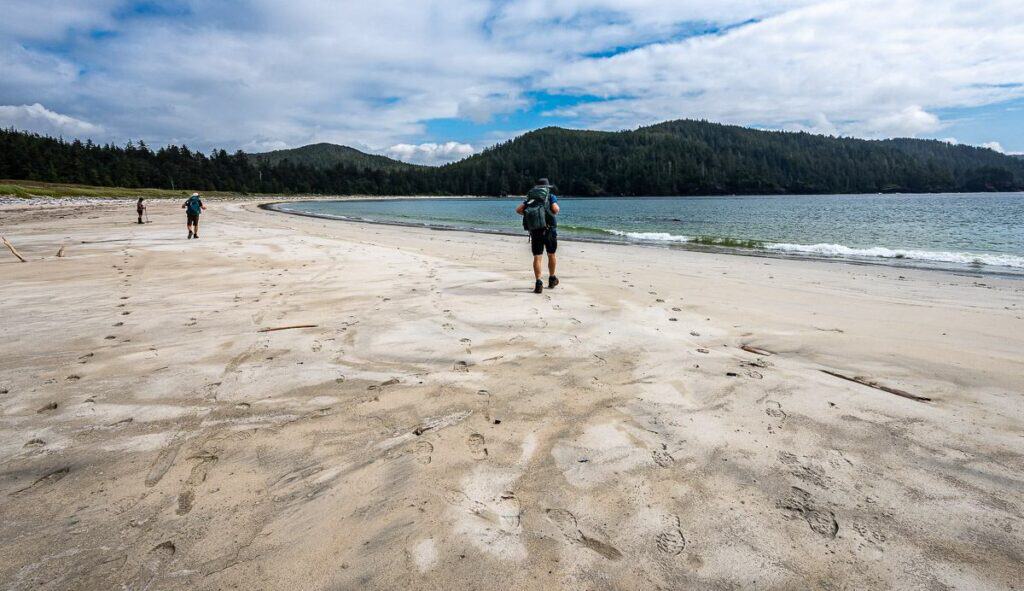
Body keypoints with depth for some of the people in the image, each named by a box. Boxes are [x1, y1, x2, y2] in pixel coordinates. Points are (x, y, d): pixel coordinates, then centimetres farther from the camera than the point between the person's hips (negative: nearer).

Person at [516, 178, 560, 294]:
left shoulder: (530, 197, 17)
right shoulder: (551, 196, 8)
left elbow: (518, 210, 6)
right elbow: (555, 209, -9)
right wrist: (554, 213, 12)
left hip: (534, 230, 2)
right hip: (548, 229, -2)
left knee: (537, 257, 0)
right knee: (551, 255, 16)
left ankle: (538, 283, -12)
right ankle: (552, 279, 29)